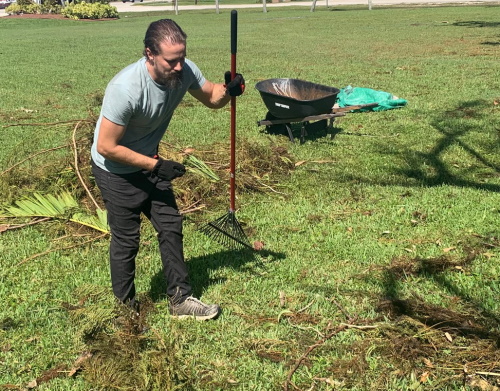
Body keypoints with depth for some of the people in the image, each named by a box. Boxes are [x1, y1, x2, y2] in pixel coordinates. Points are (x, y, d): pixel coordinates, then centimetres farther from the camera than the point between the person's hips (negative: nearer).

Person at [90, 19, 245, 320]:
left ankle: (181, 300, 21)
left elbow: (211, 98, 3)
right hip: (116, 170, -7)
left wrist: (228, 91, -21)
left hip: (149, 163, 7)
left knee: (171, 226, 9)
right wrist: (156, 166, -25)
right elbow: (106, 147, -29)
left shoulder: (184, 71, -16)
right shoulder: (126, 88, -35)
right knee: (127, 239, 4)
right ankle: (124, 306, 25)